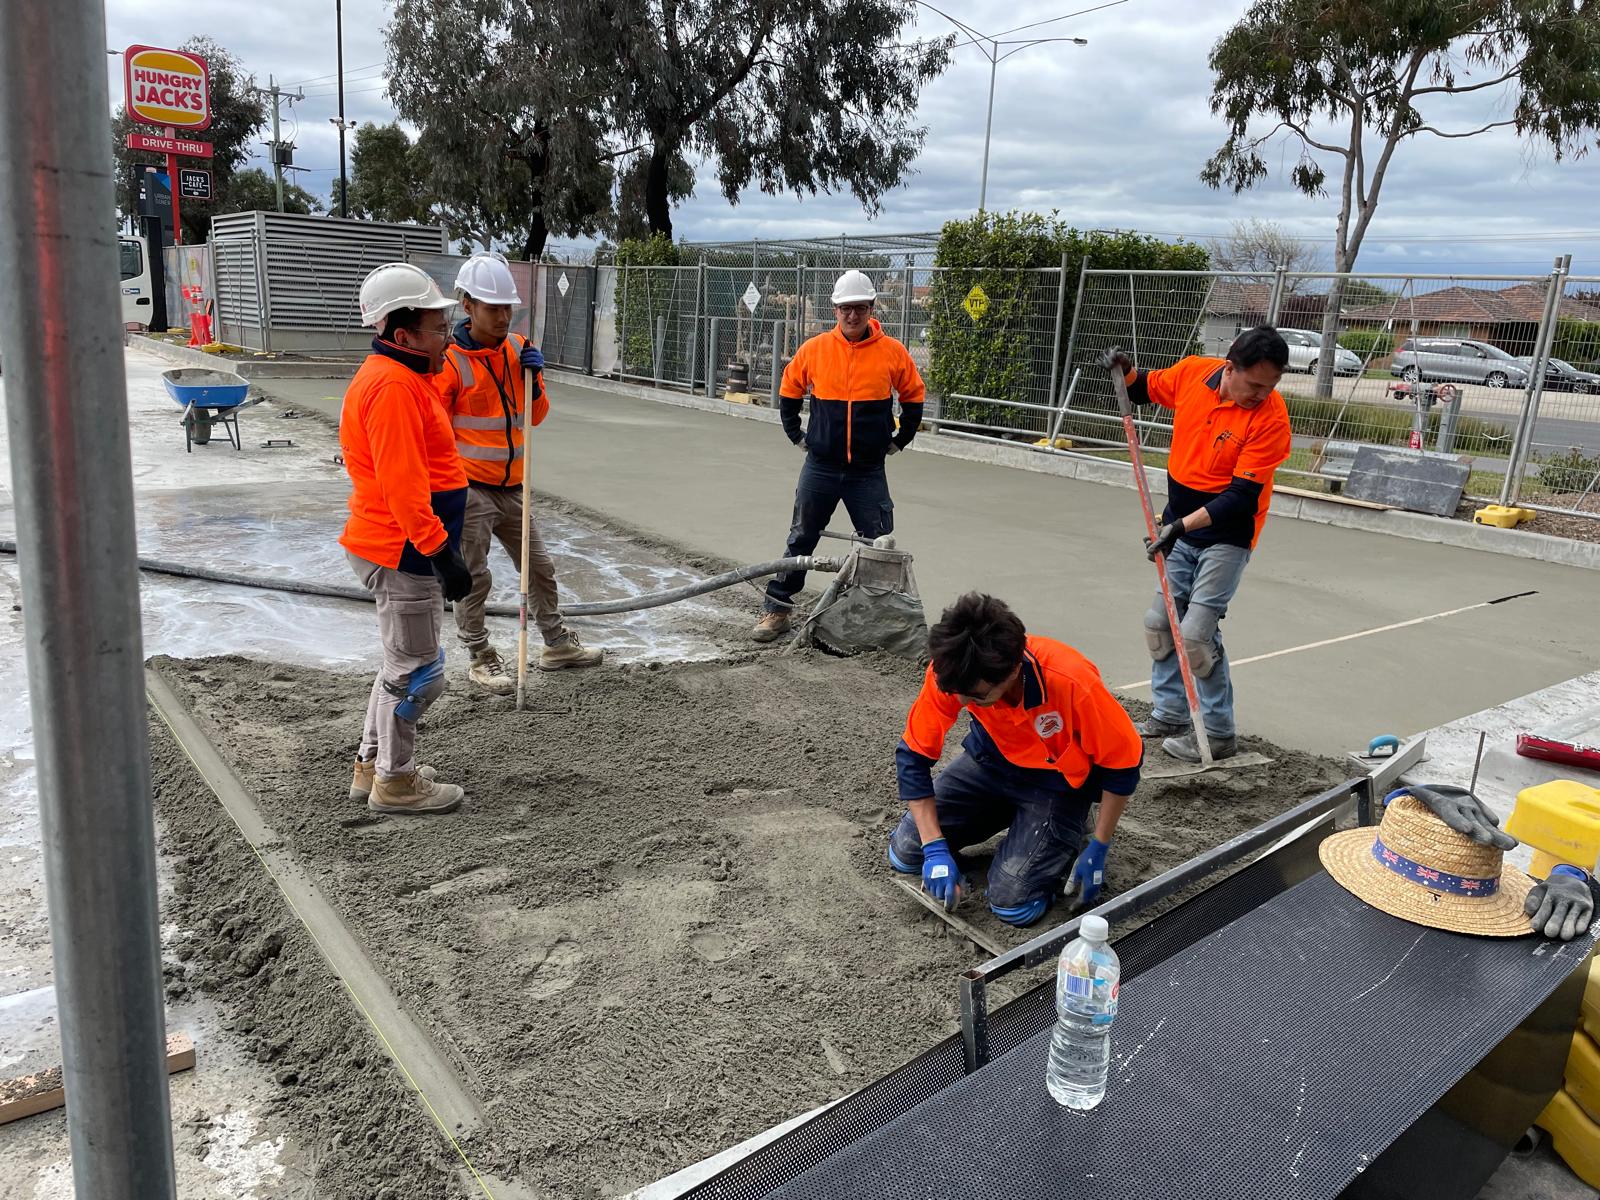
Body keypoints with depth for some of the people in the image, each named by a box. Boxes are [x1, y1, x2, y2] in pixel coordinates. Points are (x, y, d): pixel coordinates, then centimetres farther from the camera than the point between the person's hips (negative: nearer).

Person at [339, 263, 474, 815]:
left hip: (400, 548, 11)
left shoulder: (401, 377, 15)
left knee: (404, 662, 22)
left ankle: (372, 765, 35)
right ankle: (394, 782, 17)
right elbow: (402, 485, -26)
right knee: (418, 672, 2)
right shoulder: (393, 386, -20)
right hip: (404, 553, -11)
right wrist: (441, 552, -26)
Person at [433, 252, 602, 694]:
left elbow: (534, 416, 12)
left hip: (510, 487, 7)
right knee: (473, 578, 2)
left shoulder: (518, 347, 5)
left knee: (539, 567, 16)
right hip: (469, 489, -6)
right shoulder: (449, 359, -13)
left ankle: (557, 644, 31)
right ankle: (481, 659, 19)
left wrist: (534, 378, -6)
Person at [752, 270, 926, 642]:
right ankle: (777, 610, 16)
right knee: (800, 540, 7)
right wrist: (797, 435, 9)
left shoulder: (893, 352, -4)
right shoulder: (814, 348, -3)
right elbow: (789, 391, 12)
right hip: (820, 468, 1)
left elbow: (913, 396, 11)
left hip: (869, 472, 0)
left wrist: (900, 440, 9)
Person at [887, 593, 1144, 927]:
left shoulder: (1073, 683, -38)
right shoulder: (949, 672, -28)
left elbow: (1123, 762, -20)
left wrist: (1097, 850, -15)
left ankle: (1065, 834, 13)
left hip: (1058, 782, -4)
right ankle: (1012, 816, 19)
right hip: (990, 761, 4)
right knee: (906, 852, -3)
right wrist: (935, 847, -21)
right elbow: (913, 755, -16)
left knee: (1013, 903, -18)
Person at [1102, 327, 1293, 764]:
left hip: (1226, 535, -6)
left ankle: (1219, 733, 6)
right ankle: (1170, 713, 27)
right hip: (1179, 528, 6)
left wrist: (1182, 526, -29)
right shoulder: (1191, 372, -9)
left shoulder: (1271, 417, -22)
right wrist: (1124, 371, -7)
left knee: (1196, 633, -10)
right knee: (1160, 622, 12)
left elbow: (1241, 495, -24)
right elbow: (1145, 390, 13)